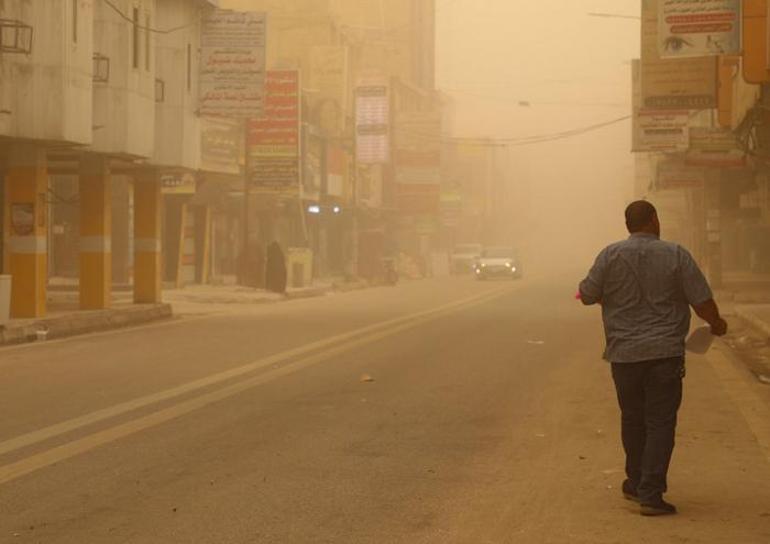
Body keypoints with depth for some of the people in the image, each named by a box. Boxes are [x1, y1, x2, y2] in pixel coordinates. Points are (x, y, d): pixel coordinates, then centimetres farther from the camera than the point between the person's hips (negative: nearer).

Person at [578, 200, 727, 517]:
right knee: (660, 423, -1)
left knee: (632, 419, 18)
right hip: (665, 352, -2)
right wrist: (716, 324, 16)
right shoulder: (675, 255, -4)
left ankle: (636, 484, 31)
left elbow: (588, 295, 2)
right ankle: (650, 494, -8)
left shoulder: (611, 256, -2)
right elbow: (702, 300, -3)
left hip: (624, 353, 2)